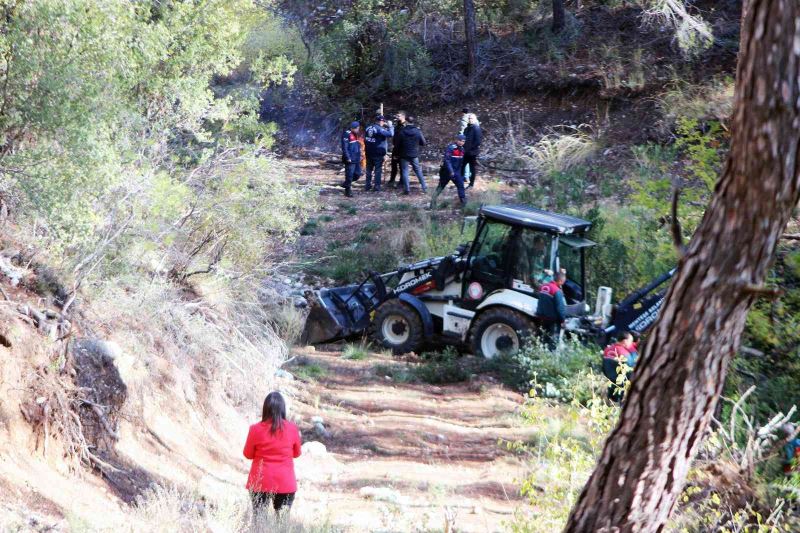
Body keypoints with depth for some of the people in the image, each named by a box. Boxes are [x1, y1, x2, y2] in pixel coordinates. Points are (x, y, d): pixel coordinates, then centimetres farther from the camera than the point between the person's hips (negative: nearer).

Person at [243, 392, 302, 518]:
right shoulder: (292, 429, -6)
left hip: (260, 483, -1)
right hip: (285, 483, 1)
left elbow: (248, 454, 4)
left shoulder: (256, 429, -8)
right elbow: (297, 453, 8)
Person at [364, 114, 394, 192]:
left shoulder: (368, 127, 5)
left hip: (369, 152, 6)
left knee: (369, 169, 15)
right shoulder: (379, 129, -16)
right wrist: (390, 126, -7)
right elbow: (390, 134, -22)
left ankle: (368, 186, 18)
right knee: (378, 170, 1)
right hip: (378, 153, -6)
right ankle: (377, 187, 0)